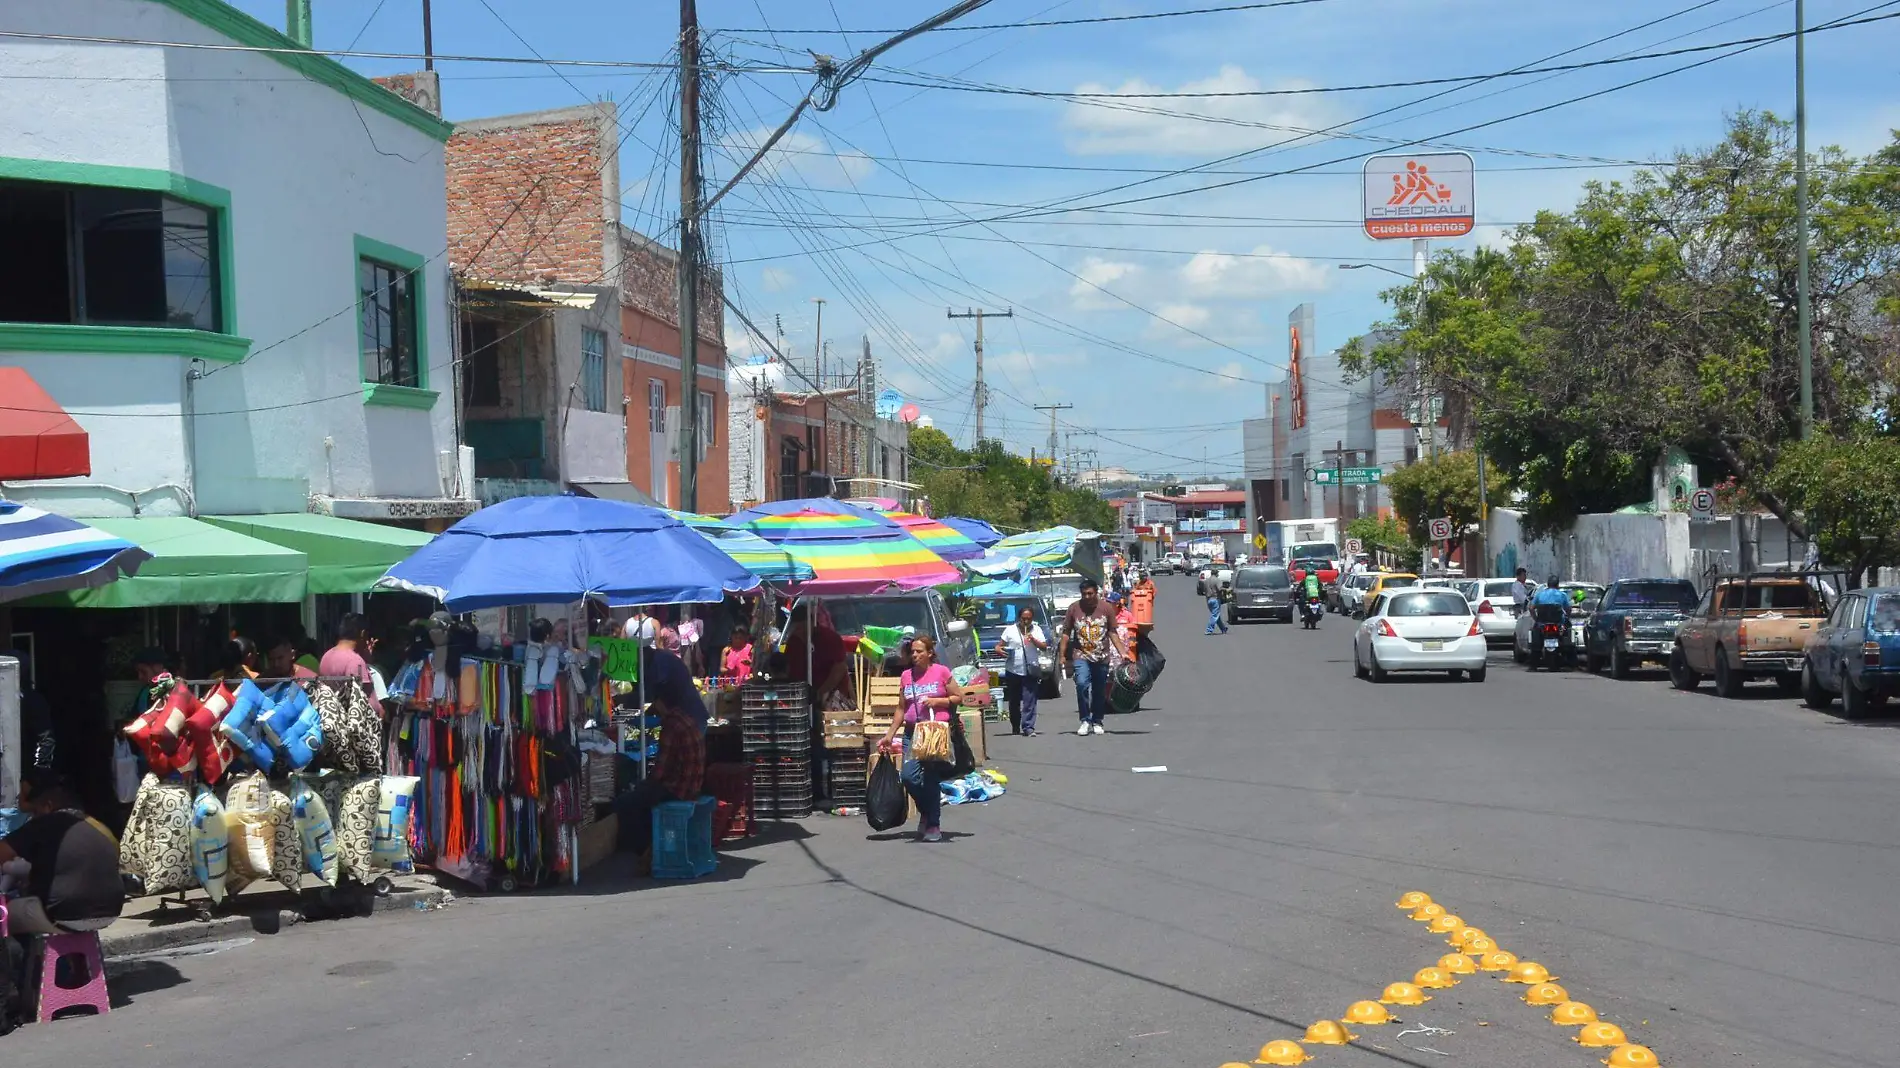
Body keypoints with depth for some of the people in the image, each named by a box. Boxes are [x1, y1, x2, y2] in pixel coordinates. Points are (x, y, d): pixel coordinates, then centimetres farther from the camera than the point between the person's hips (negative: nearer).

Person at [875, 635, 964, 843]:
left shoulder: (941, 672, 0)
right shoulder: (907, 676, 11)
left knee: (931, 779, -5)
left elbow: (959, 697, 4)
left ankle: (934, 825, 8)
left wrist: (936, 701, -10)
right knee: (909, 776, -9)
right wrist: (889, 735, 14)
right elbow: (902, 709, 16)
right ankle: (926, 812, 17)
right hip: (912, 732, 4)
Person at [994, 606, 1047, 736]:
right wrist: (999, 650, -16)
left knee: (1029, 701, -9)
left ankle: (1028, 727, -11)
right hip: (1013, 671, 1)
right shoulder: (1010, 630, 6)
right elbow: (999, 645, 7)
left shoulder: (1036, 630, 9)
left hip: (1030, 671, -1)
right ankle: (1015, 727, 21)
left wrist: (1034, 640, -15)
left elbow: (1044, 647, 3)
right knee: (1014, 701, 8)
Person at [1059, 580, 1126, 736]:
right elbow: (1066, 633, 6)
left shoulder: (1105, 608, 2)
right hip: (1081, 656, -1)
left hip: (1102, 657, 1)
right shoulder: (1074, 608, 1)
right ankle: (1085, 721, -12)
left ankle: (1097, 723, 21)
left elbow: (1112, 632, 8)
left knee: (1099, 691, 6)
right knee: (1081, 684, -21)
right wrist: (1062, 655, 2)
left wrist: (1122, 652, 2)